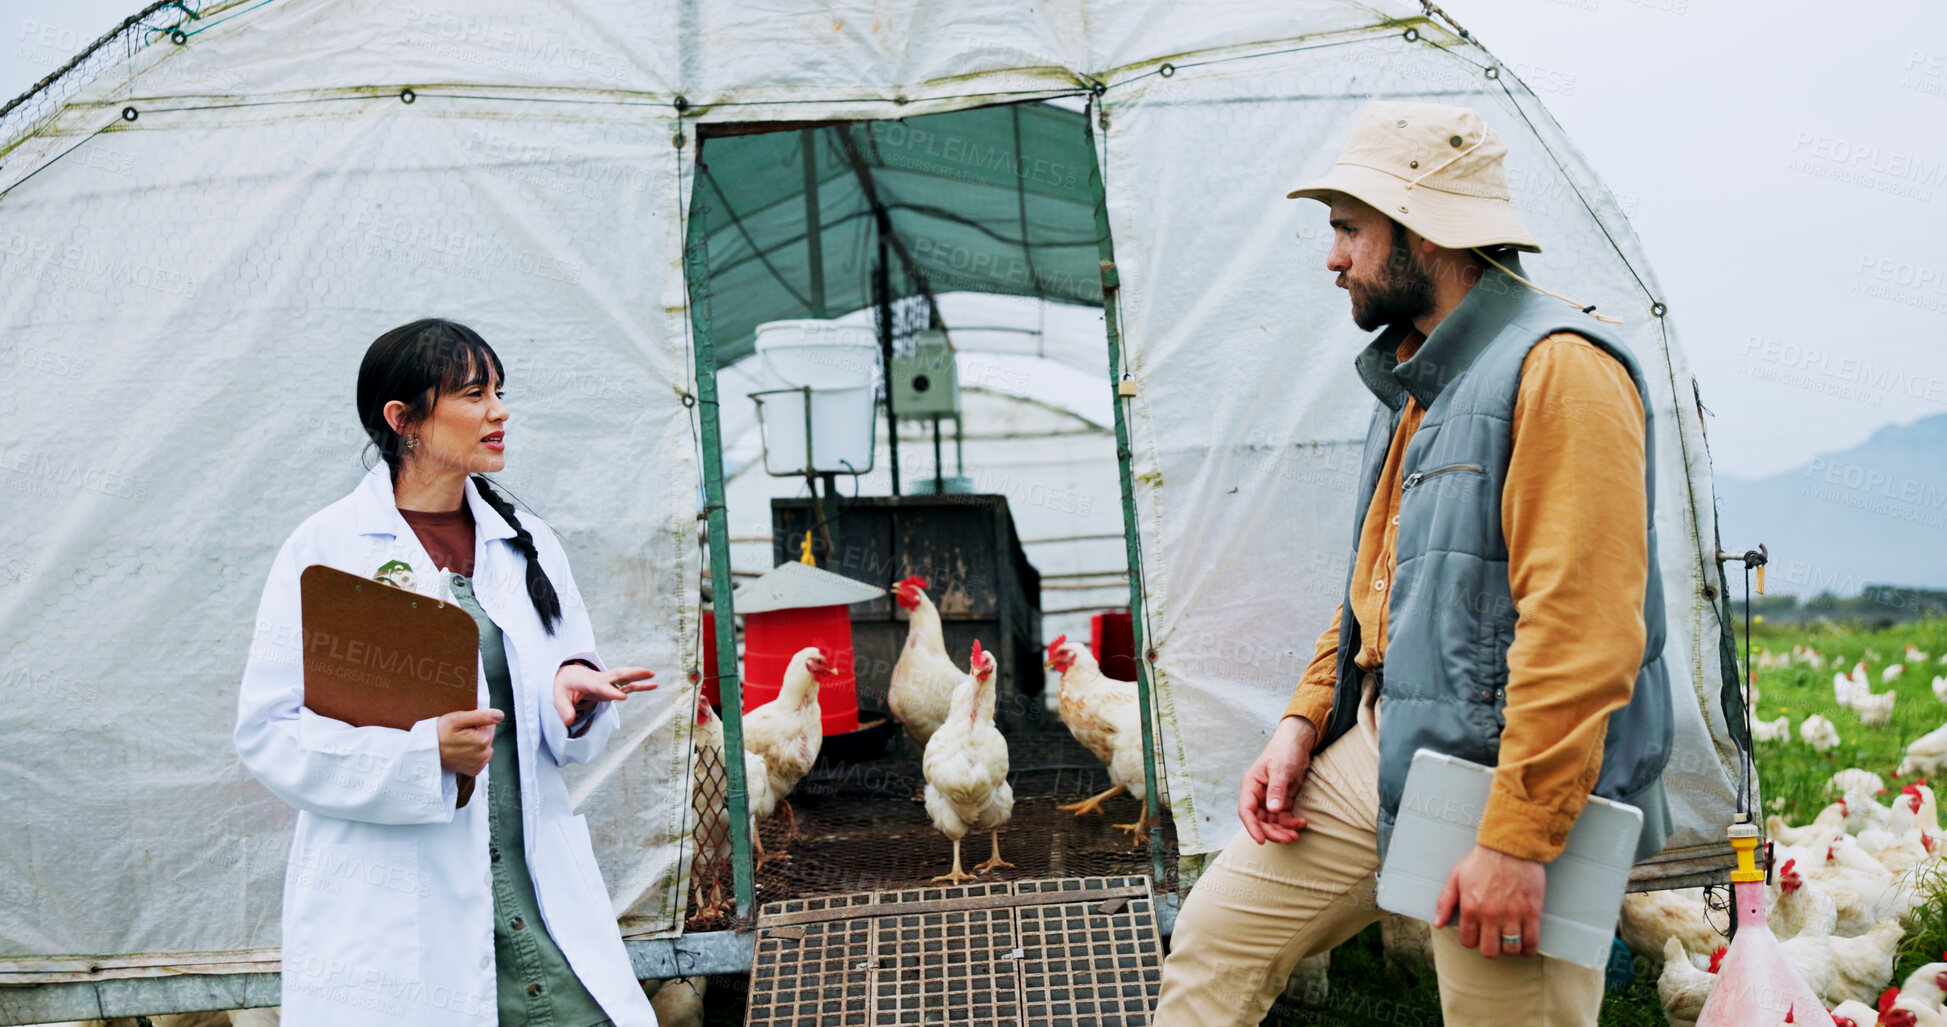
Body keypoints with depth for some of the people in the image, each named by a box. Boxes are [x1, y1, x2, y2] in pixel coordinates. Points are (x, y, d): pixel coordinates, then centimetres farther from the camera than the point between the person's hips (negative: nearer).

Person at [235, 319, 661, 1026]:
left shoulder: (525, 544, 12)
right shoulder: (326, 549, -2)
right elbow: (267, 731, -7)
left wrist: (575, 691, -8)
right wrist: (423, 751, -20)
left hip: (536, 891, 4)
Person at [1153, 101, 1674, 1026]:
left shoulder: (1556, 367, -17)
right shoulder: (1413, 379, 15)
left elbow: (1582, 628, -23)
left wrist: (1518, 837, -25)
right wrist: (1304, 722, 14)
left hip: (1513, 785, -9)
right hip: (1381, 750, 9)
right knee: (1217, 933, 10)